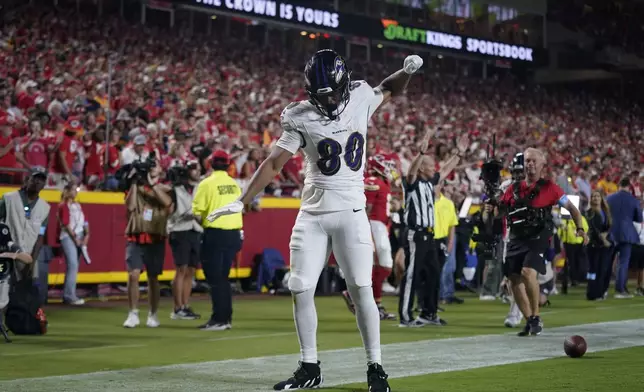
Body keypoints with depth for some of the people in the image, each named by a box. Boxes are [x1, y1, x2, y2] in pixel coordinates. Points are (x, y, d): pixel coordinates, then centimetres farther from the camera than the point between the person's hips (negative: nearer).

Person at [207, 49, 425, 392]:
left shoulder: (360, 99, -2)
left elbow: (390, 90, 20)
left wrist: (407, 71, -1)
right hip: (312, 215, 1)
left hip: (351, 212, -1)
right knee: (301, 290, 1)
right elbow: (274, 163, -5)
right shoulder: (300, 118, -7)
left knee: (361, 291, -6)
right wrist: (242, 202, -11)